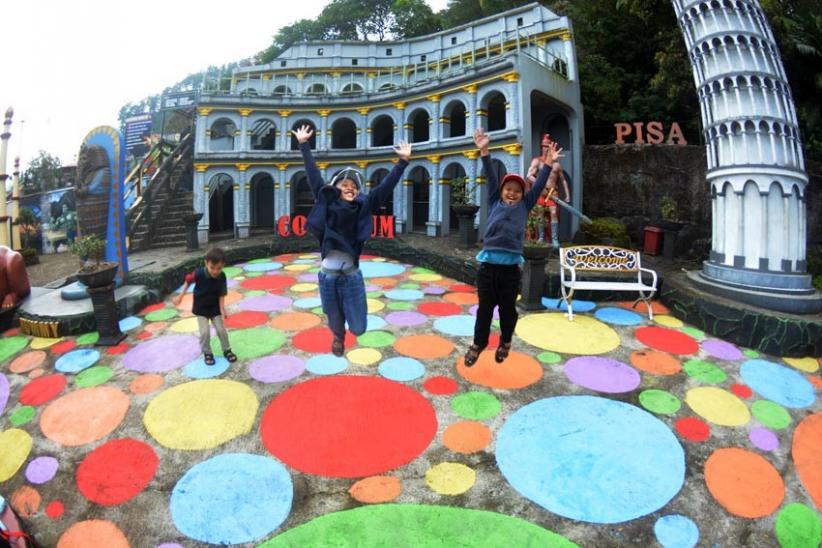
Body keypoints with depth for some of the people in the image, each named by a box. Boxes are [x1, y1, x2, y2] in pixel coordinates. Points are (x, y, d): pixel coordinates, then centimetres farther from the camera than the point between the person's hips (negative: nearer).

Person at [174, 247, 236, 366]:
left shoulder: (222, 277, -21)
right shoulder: (198, 273, -25)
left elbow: (221, 295, -16)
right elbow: (188, 281, -5)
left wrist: (222, 311, -27)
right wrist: (180, 297, 1)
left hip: (215, 308, 1)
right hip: (200, 309, -1)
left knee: (221, 330, 3)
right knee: (205, 332, -5)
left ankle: (227, 350, 23)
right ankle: (207, 353, 17)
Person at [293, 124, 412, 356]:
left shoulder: (362, 206, 1)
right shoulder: (326, 203, 1)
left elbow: (385, 186, -2)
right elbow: (313, 176, 3)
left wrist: (403, 162, -6)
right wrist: (304, 146, 5)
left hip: (352, 276, 0)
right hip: (328, 276, 0)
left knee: (358, 328, 3)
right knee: (334, 319, 17)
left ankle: (350, 310, 40)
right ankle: (338, 337, 55)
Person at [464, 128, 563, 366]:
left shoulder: (524, 206, 10)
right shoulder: (495, 203, 9)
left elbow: (538, 186, 5)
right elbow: (491, 177, 3)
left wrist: (548, 165, -2)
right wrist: (484, 152, -2)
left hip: (511, 266, 1)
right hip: (488, 264, 0)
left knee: (507, 307, 12)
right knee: (485, 306, 8)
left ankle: (505, 342, 33)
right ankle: (478, 343, 23)